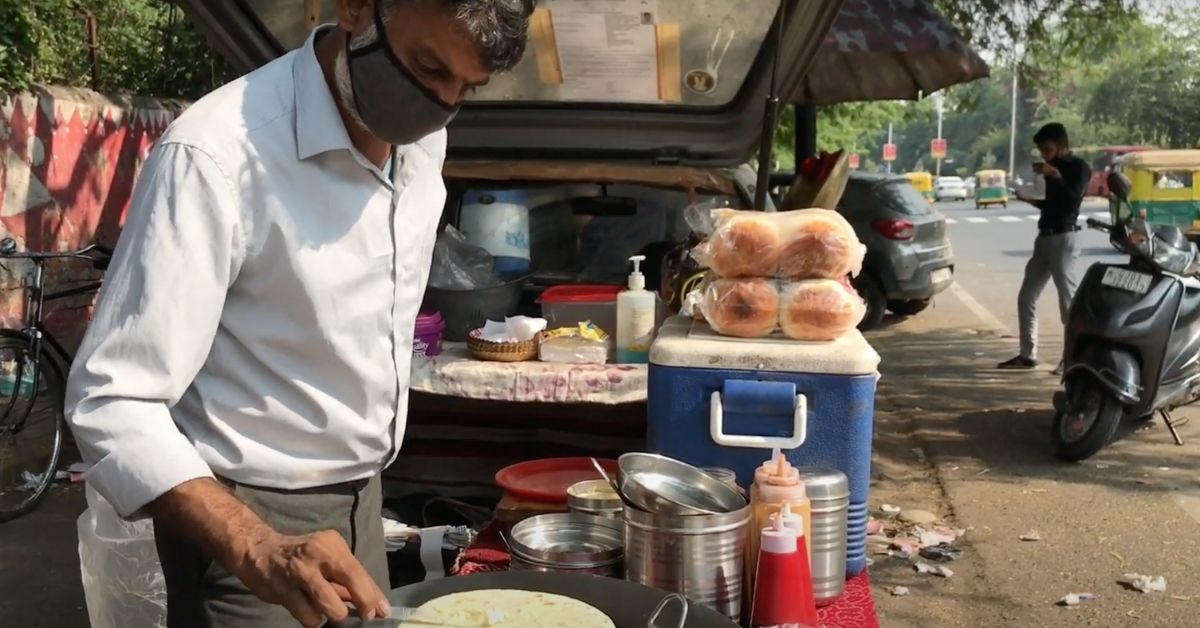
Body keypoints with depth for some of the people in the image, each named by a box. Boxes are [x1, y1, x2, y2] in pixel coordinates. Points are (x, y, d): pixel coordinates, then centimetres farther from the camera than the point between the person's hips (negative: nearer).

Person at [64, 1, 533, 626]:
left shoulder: (423, 138, -3)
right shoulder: (217, 154, -26)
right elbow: (110, 404, -25)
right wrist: (260, 551, -37)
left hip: (360, 498, 7)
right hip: (245, 518, -6)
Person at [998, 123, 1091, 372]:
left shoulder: (1078, 167, -5)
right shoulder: (1053, 168, 18)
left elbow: (1072, 201, -19)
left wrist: (1055, 175, -20)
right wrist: (1029, 199, 11)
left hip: (1064, 239, -9)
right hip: (1044, 237, 9)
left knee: (1068, 300, -7)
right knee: (1026, 298, 7)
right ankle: (1027, 355, 13)